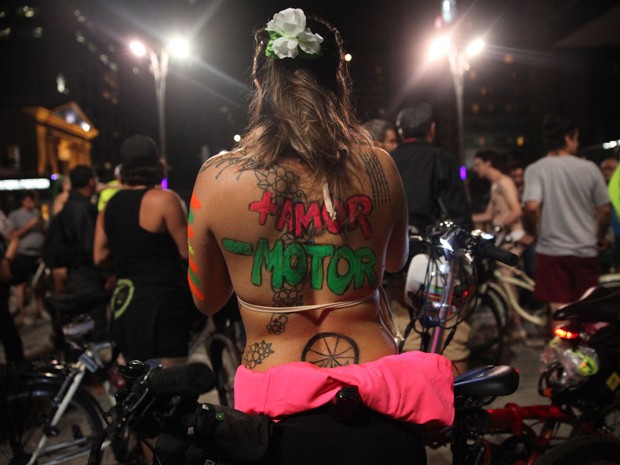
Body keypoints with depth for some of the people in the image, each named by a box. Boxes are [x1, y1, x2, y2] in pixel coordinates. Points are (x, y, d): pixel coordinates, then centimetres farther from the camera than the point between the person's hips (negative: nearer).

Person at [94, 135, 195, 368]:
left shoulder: (110, 204, 8)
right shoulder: (164, 198, -12)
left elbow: (99, 256, 12)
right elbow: (187, 251, -11)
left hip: (123, 300, 8)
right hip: (161, 301, -7)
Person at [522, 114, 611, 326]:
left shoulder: (536, 169, -7)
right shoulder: (589, 168, -1)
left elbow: (531, 207, -21)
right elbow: (605, 210, 2)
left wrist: (532, 232, -1)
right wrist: (599, 238, 20)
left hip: (552, 250, -2)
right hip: (586, 251, 2)